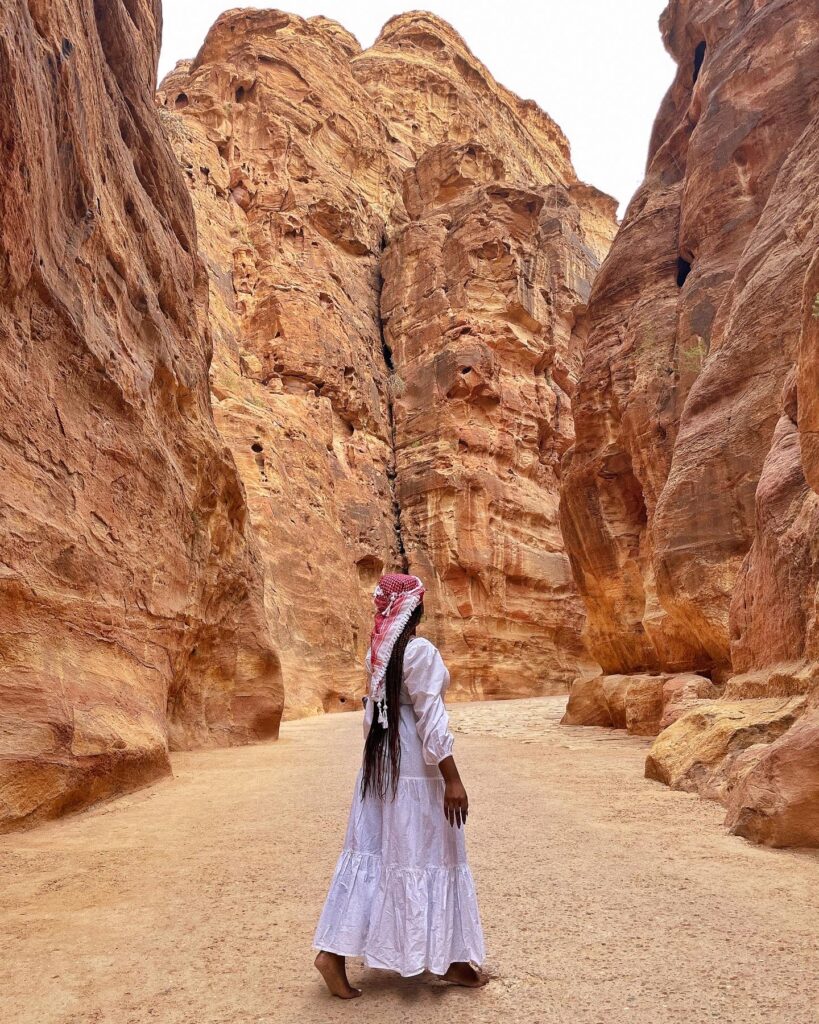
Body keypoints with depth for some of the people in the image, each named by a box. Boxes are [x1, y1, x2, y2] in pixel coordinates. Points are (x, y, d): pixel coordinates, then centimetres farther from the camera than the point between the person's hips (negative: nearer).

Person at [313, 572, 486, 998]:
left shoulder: (378, 650, 7)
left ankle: (334, 951, 16)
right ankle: (450, 960, 22)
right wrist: (452, 779, -18)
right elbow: (431, 719, -21)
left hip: (380, 764, 8)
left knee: (369, 854, 13)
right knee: (428, 857, 6)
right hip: (415, 768, -8)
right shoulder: (420, 651, -18)